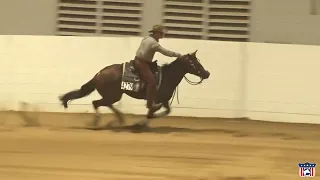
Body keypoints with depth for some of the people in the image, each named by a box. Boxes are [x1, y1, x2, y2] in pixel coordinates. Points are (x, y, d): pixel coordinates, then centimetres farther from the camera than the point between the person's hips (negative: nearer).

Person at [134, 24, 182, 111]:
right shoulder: (153, 43, -18)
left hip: (138, 60, 11)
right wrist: (178, 55, -11)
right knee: (152, 81, -19)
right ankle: (150, 104, -22)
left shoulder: (146, 38, 12)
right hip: (141, 63, -11)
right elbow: (165, 52, -19)